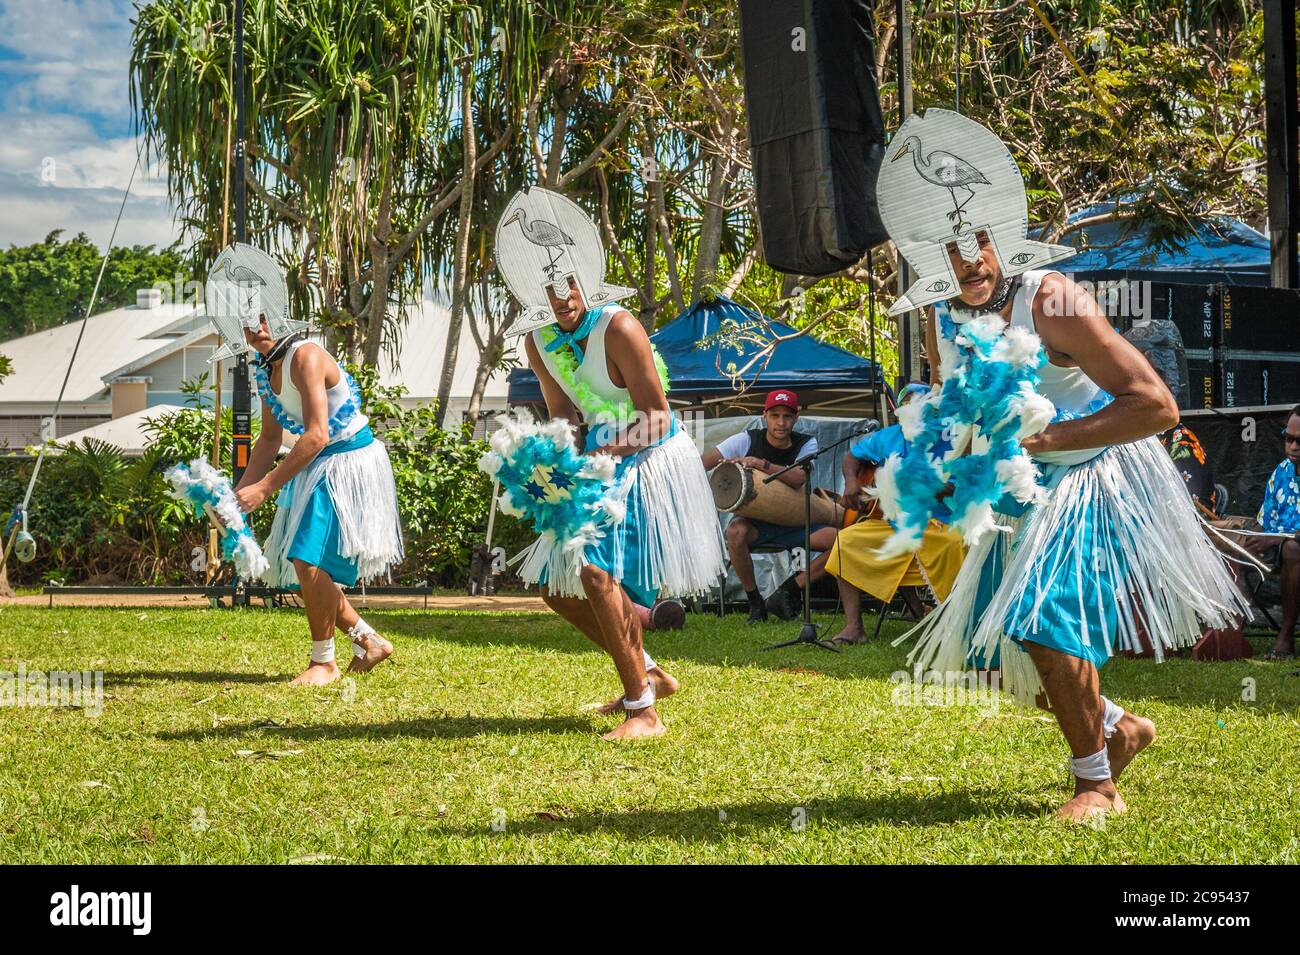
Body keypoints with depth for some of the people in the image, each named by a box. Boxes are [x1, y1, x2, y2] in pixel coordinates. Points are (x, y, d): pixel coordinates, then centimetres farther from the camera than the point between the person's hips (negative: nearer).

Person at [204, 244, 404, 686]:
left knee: (310, 559, -14)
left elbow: (316, 436, -27)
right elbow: (270, 438, 14)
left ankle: (324, 662, 1)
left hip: (348, 464, -9)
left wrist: (264, 488, -26)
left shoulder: (305, 356, -22)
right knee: (298, 564, 10)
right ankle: (368, 641, 23)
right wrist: (242, 490, 2)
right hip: (318, 468, 9)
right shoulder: (264, 367, 5)